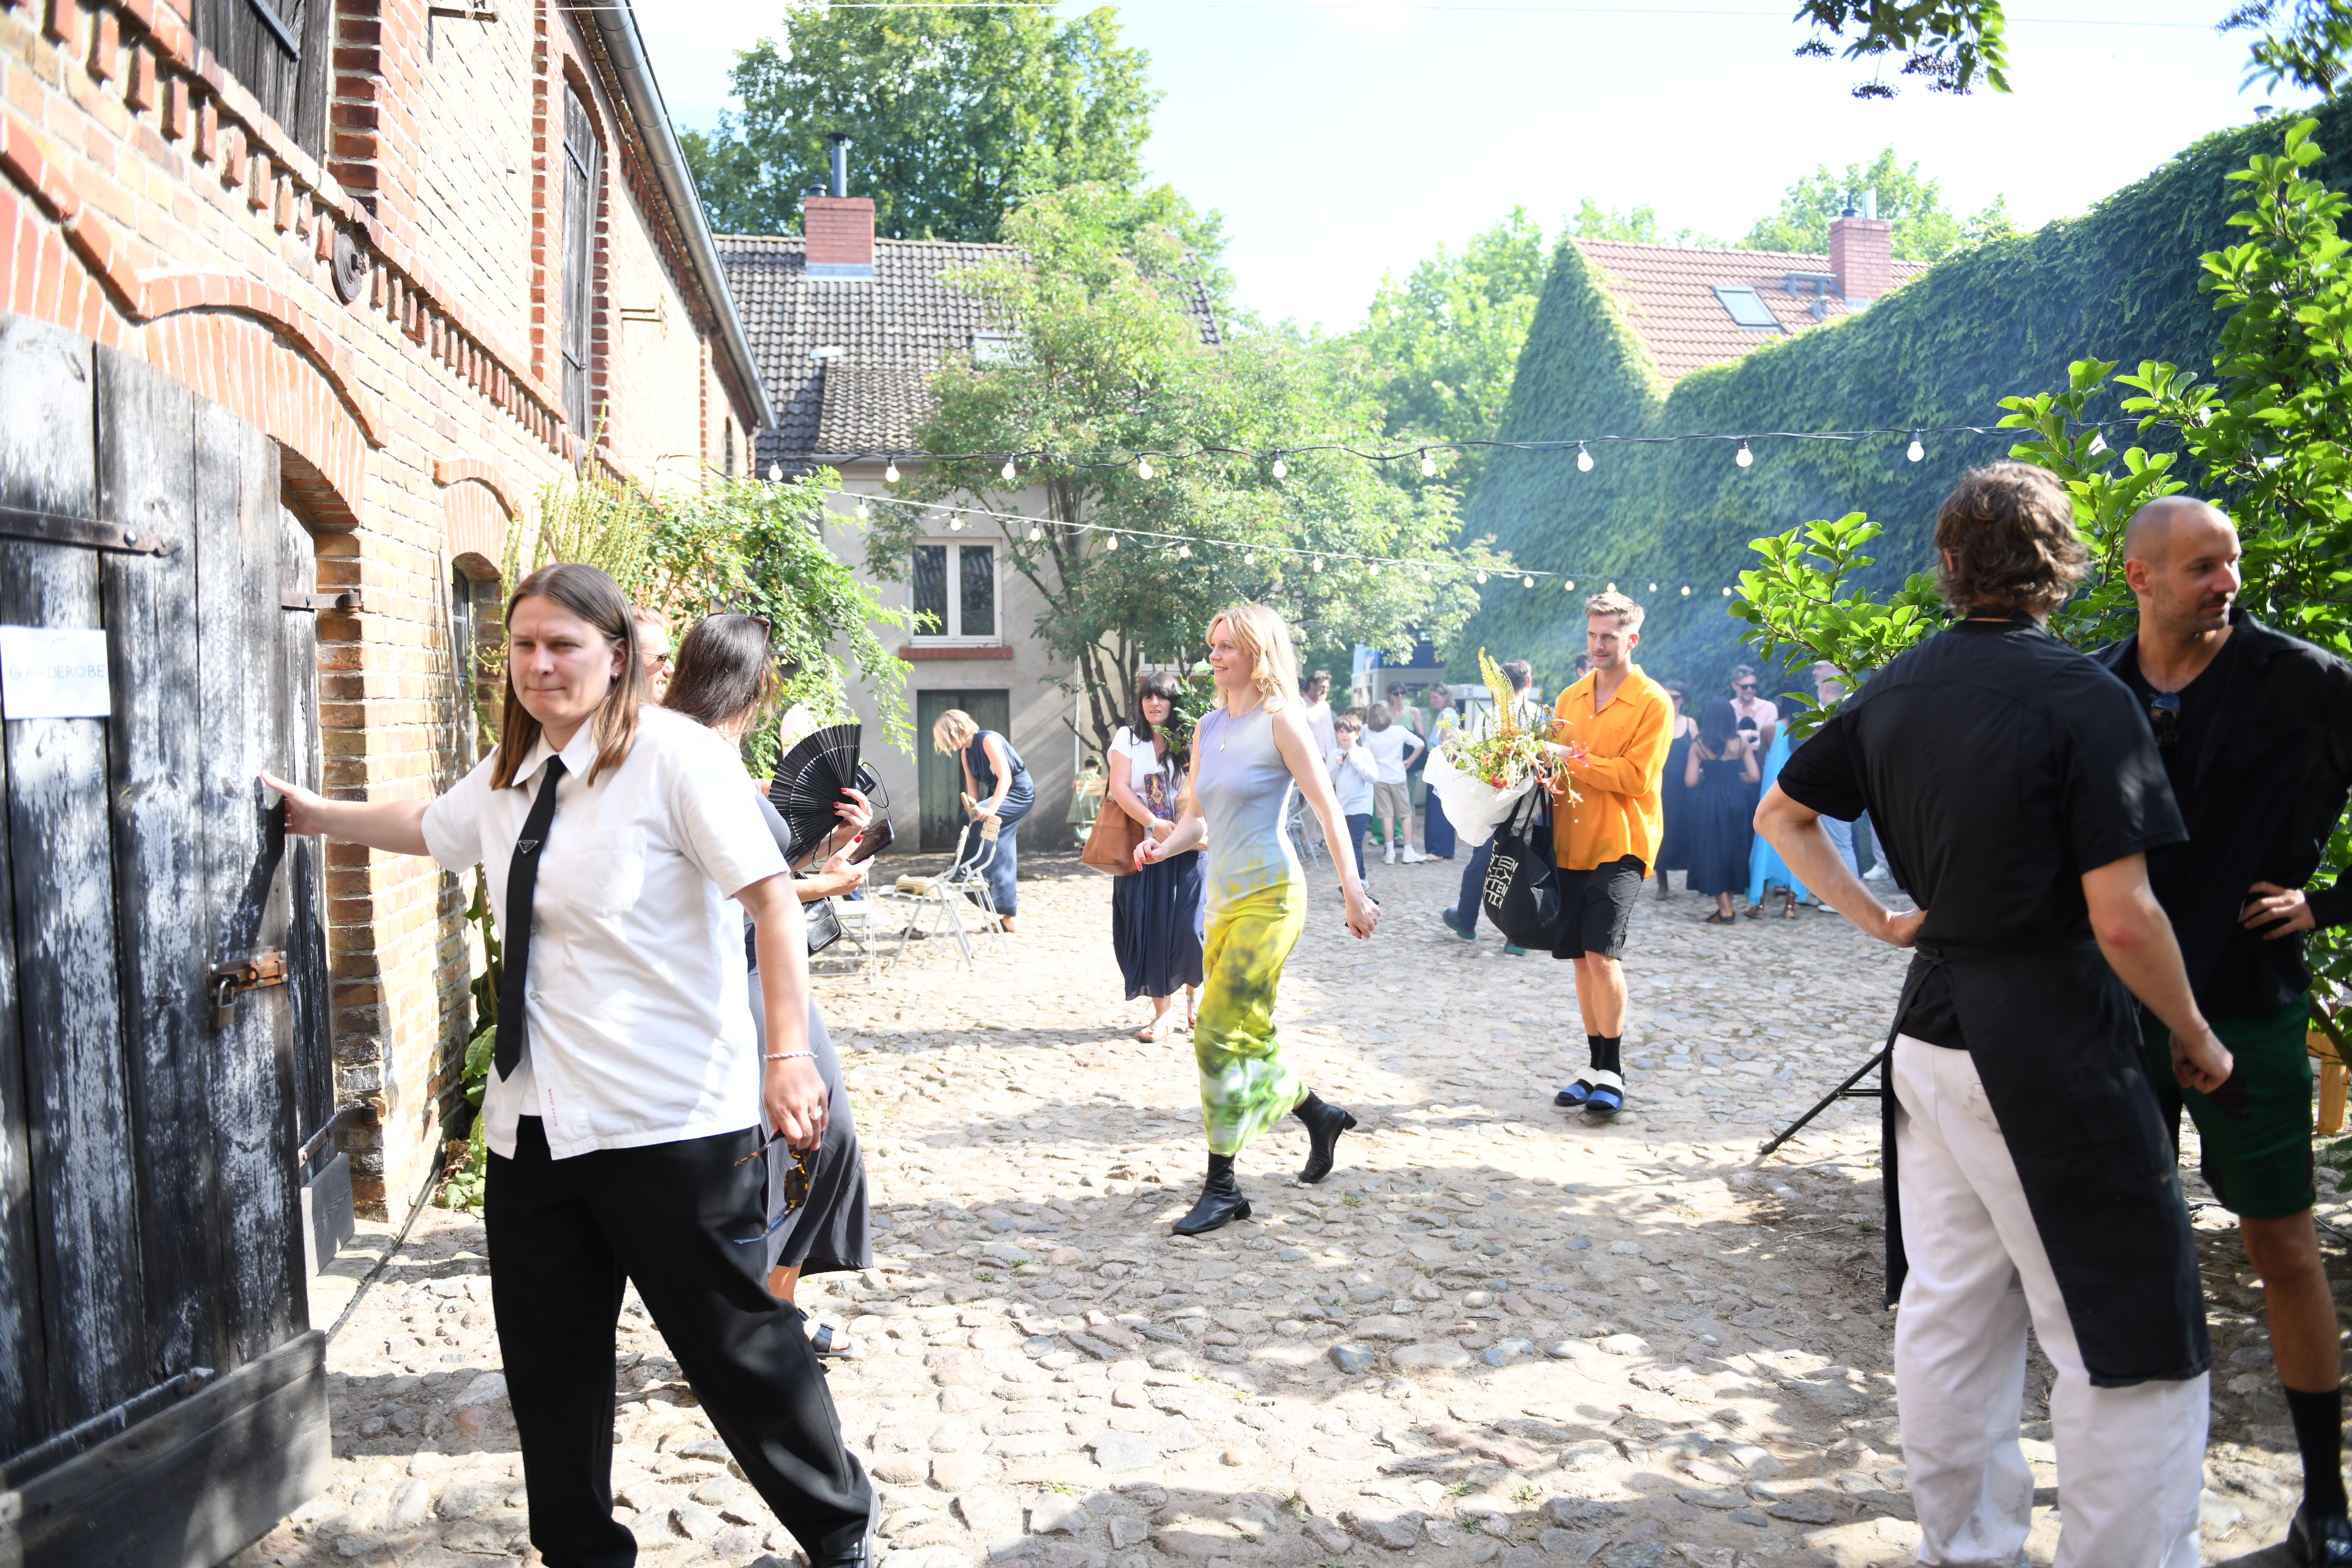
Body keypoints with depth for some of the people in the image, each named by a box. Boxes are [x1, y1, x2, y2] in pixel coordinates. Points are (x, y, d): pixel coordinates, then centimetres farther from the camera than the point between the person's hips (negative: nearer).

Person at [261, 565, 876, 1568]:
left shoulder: (673, 755, -11)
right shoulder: (509, 776, 12)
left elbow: (771, 898, -17)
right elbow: (427, 826, 35)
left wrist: (789, 1054, -24)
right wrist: (319, 815, 40)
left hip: (669, 1119, -7)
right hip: (536, 1119, 8)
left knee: (735, 1344, 3)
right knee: (547, 1363, 16)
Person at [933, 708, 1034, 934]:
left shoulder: (988, 740, -20)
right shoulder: (965, 752, 5)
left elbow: (1005, 777, -28)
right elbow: (973, 789, 5)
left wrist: (991, 809, -39)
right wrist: (974, 809, -13)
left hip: (1020, 793, -9)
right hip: (999, 795, 9)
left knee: (972, 818, -29)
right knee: (1002, 855, 7)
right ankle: (1008, 917, 11)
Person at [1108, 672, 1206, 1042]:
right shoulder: (1129, 738, 5)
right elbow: (1119, 787, -5)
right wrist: (1153, 823, -16)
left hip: (1184, 848, 0)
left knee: (1189, 924, -8)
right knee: (1148, 929, -1)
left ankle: (1194, 996, 18)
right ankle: (1163, 1011, 9)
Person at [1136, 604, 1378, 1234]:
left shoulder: (1280, 720, -6)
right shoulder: (1208, 727, 14)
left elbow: (1326, 807, -9)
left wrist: (1353, 892, -15)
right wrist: (1161, 847, -2)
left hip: (1269, 895, -8)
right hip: (1224, 898, 8)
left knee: (1220, 1033, -12)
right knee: (1250, 1038, 12)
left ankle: (1222, 1187, -5)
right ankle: (1321, 1117, 37)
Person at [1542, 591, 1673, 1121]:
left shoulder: (1653, 702, -5)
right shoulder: (1571, 697, 14)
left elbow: (1636, 778, -13)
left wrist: (1574, 759, -18)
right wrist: (1547, 756, -5)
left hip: (1620, 844, -6)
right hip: (1571, 843, 6)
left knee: (1603, 953, -15)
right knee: (1581, 958, 8)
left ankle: (1614, 1073, -5)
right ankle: (1595, 1066, 19)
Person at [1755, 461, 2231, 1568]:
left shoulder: (1896, 690, 6)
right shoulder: (2083, 699, -15)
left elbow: (1779, 816, 17)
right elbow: (2123, 921, -18)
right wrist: (2197, 1040, -3)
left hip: (1931, 1030, 8)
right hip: (2051, 1055, -7)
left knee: (1948, 1309, 16)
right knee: (2134, 1345, 3)